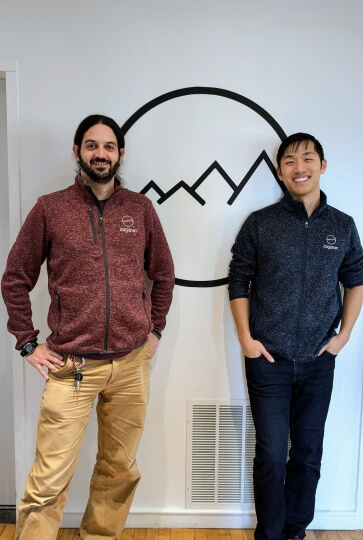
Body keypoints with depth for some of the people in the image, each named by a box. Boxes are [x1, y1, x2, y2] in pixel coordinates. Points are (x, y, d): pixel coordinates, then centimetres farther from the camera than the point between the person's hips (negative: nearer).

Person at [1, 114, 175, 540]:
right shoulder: (50, 208, 0)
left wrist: (155, 329, 10)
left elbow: (163, 273, 14)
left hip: (132, 364, 3)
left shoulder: (140, 208, 5)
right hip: (71, 366, -2)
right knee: (48, 481, 3)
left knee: (120, 470, 16)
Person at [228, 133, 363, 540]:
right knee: (271, 455, 6)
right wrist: (245, 338, -7)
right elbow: (238, 282, -1)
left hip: (318, 361, 3)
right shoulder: (259, 223, -4)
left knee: (309, 453, 15)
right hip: (268, 359, -2)